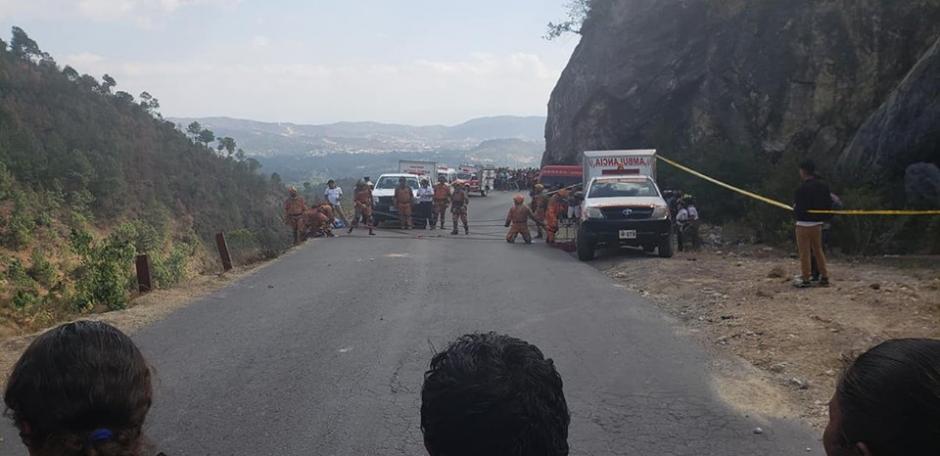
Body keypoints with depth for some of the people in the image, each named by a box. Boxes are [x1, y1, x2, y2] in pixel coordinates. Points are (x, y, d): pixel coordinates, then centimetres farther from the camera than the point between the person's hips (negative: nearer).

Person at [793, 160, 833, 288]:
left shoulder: (803, 188, -20)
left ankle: (805, 279, 5)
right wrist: (824, 218, 14)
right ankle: (824, 277, 20)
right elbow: (829, 204, 7)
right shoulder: (823, 185, 5)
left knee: (804, 252, 0)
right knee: (818, 250, 17)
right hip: (818, 223, 8)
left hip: (804, 223, -8)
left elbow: (799, 208, -21)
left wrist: (795, 210, -1)